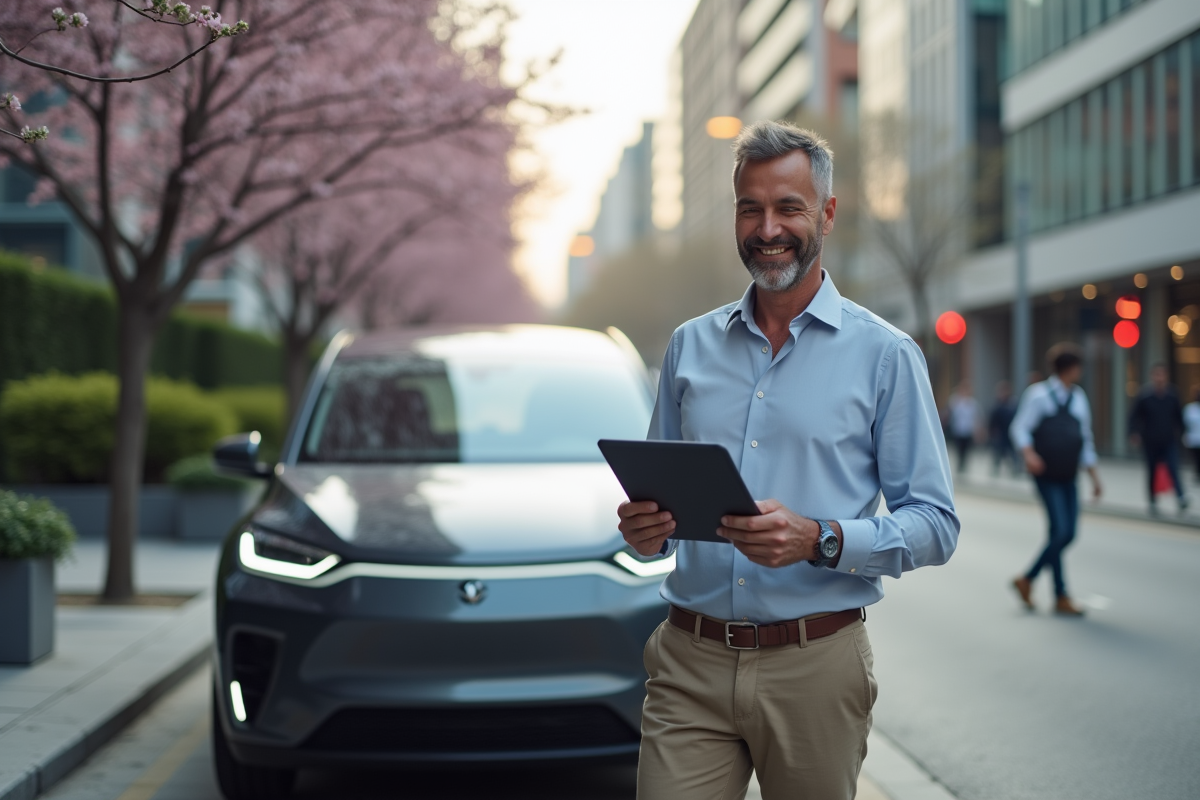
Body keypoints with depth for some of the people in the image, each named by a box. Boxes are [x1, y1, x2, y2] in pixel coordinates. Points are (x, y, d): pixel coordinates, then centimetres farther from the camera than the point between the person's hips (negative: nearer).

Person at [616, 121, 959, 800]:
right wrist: (646, 531, -4)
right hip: (690, 665, 2)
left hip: (814, 667, -2)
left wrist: (819, 539, -19)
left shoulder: (885, 355, 1)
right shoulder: (690, 347, 12)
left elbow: (935, 525, -3)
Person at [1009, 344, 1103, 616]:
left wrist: (1094, 475, 17)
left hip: (1069, 478, 7)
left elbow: (1085, 439, 20)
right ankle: (1061, 597, 2)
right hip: (1047, 476, -7)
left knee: (1068, 534, 2)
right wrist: (1028, 454, -26)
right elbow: (1020, 428, -8)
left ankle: (1027, 580, 16)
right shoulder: (1038, 394, -5)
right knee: (1060, 531, -12)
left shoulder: (1079, 398, 14)